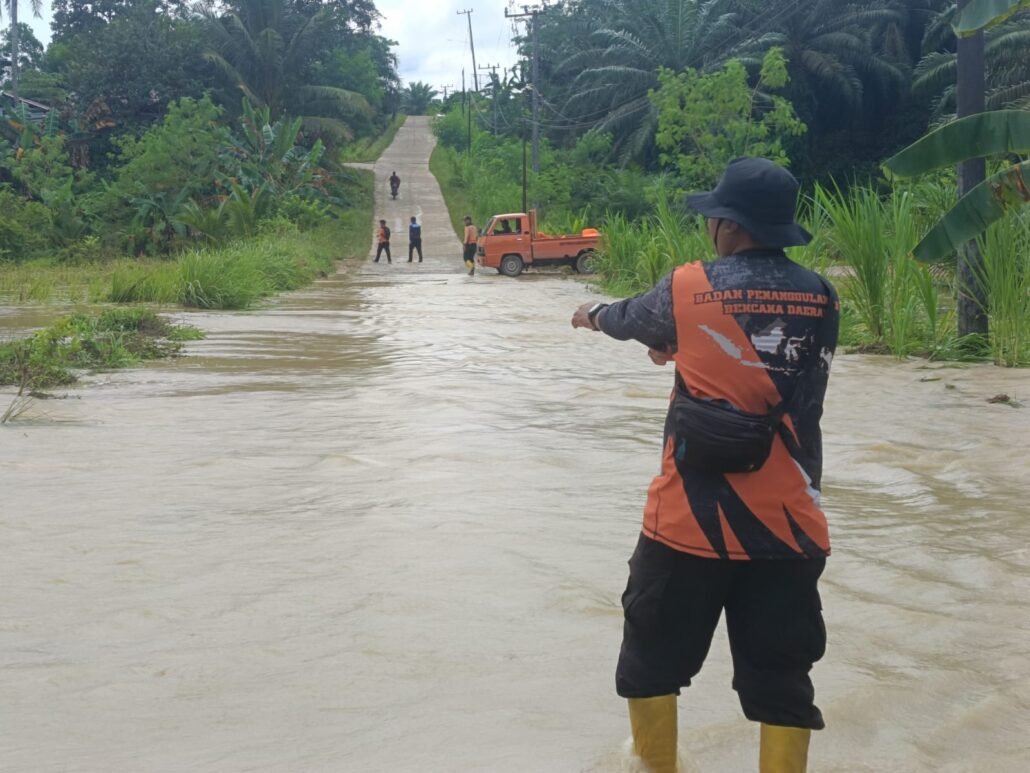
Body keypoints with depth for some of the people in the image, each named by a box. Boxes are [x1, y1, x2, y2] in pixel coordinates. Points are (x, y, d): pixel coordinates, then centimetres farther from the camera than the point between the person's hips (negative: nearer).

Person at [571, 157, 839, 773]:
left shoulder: (688, 290, -5)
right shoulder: (823, 300, 2)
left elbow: (628, 317, 16)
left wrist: (592, 315, 39)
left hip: (691, 517, -1)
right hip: (787, 523, 2)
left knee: (654, 651, 19)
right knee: (780, 676, 8)